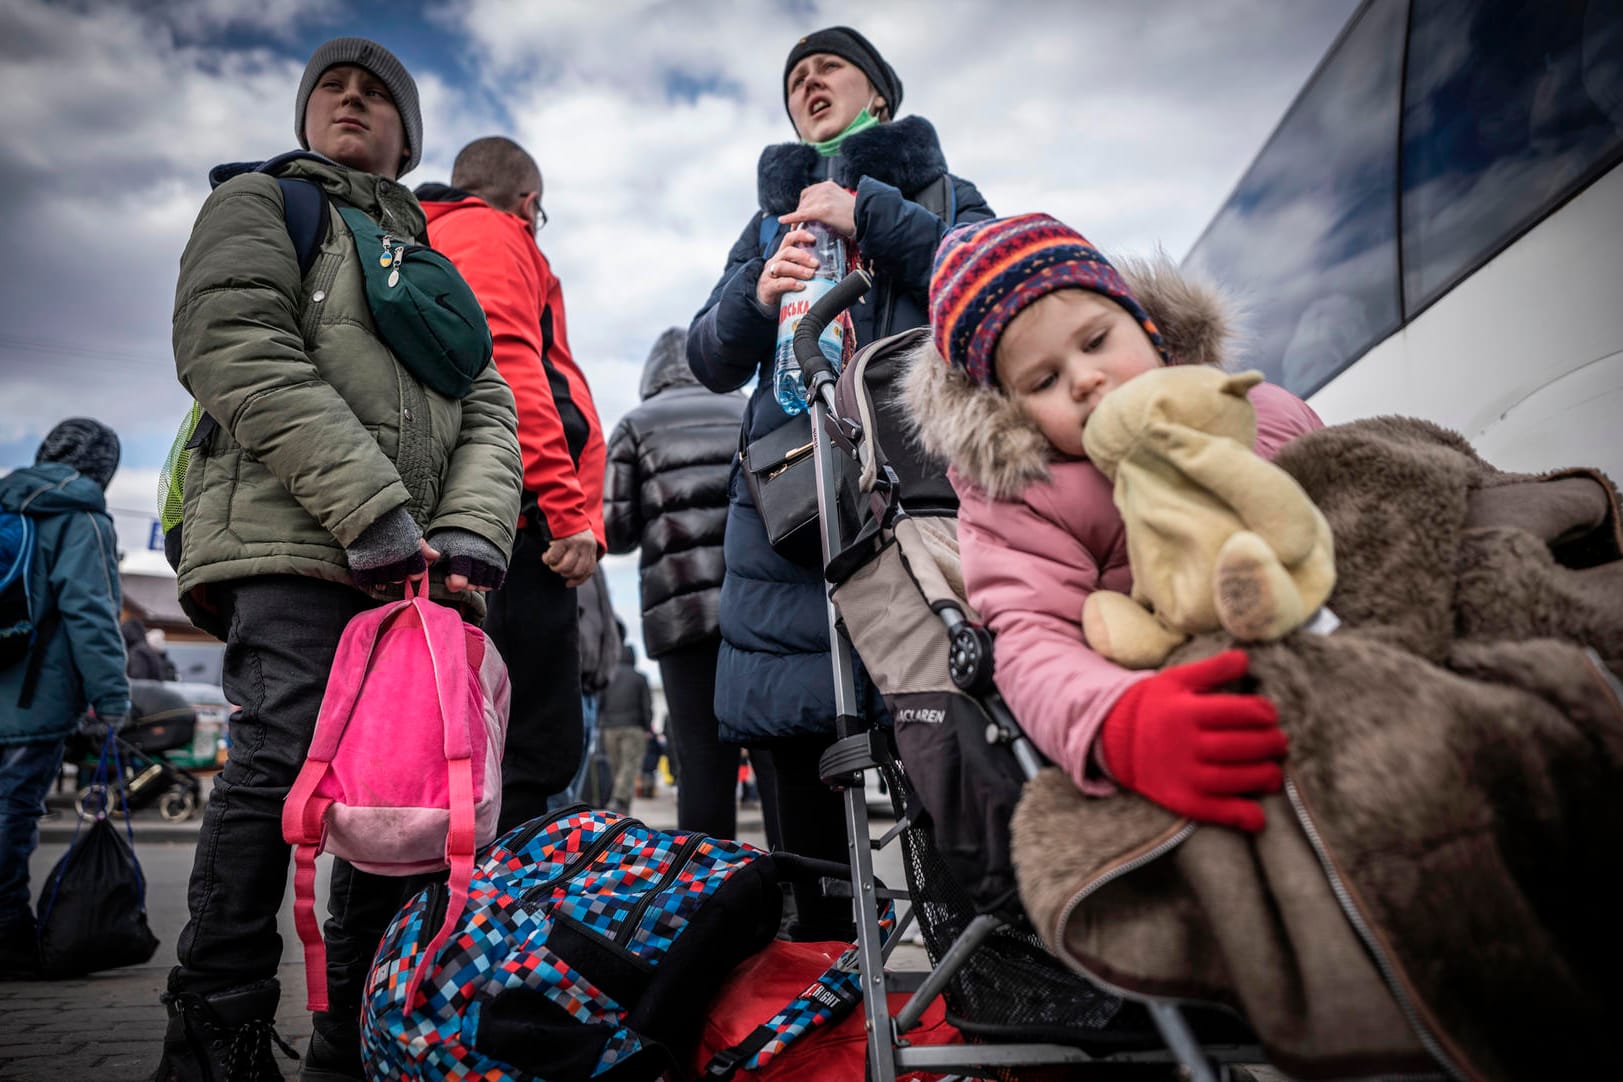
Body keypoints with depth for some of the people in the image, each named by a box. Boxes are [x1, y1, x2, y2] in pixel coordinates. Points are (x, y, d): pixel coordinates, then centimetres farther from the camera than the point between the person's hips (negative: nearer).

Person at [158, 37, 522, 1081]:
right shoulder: (259, 202, 15)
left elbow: (487, 414, 16)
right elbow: (243, 356, -5)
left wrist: (469, 540, -5)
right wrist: (376, 518, -15)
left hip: (413, 568, 5)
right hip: (288, 542, -5)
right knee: (285, 759, -17)